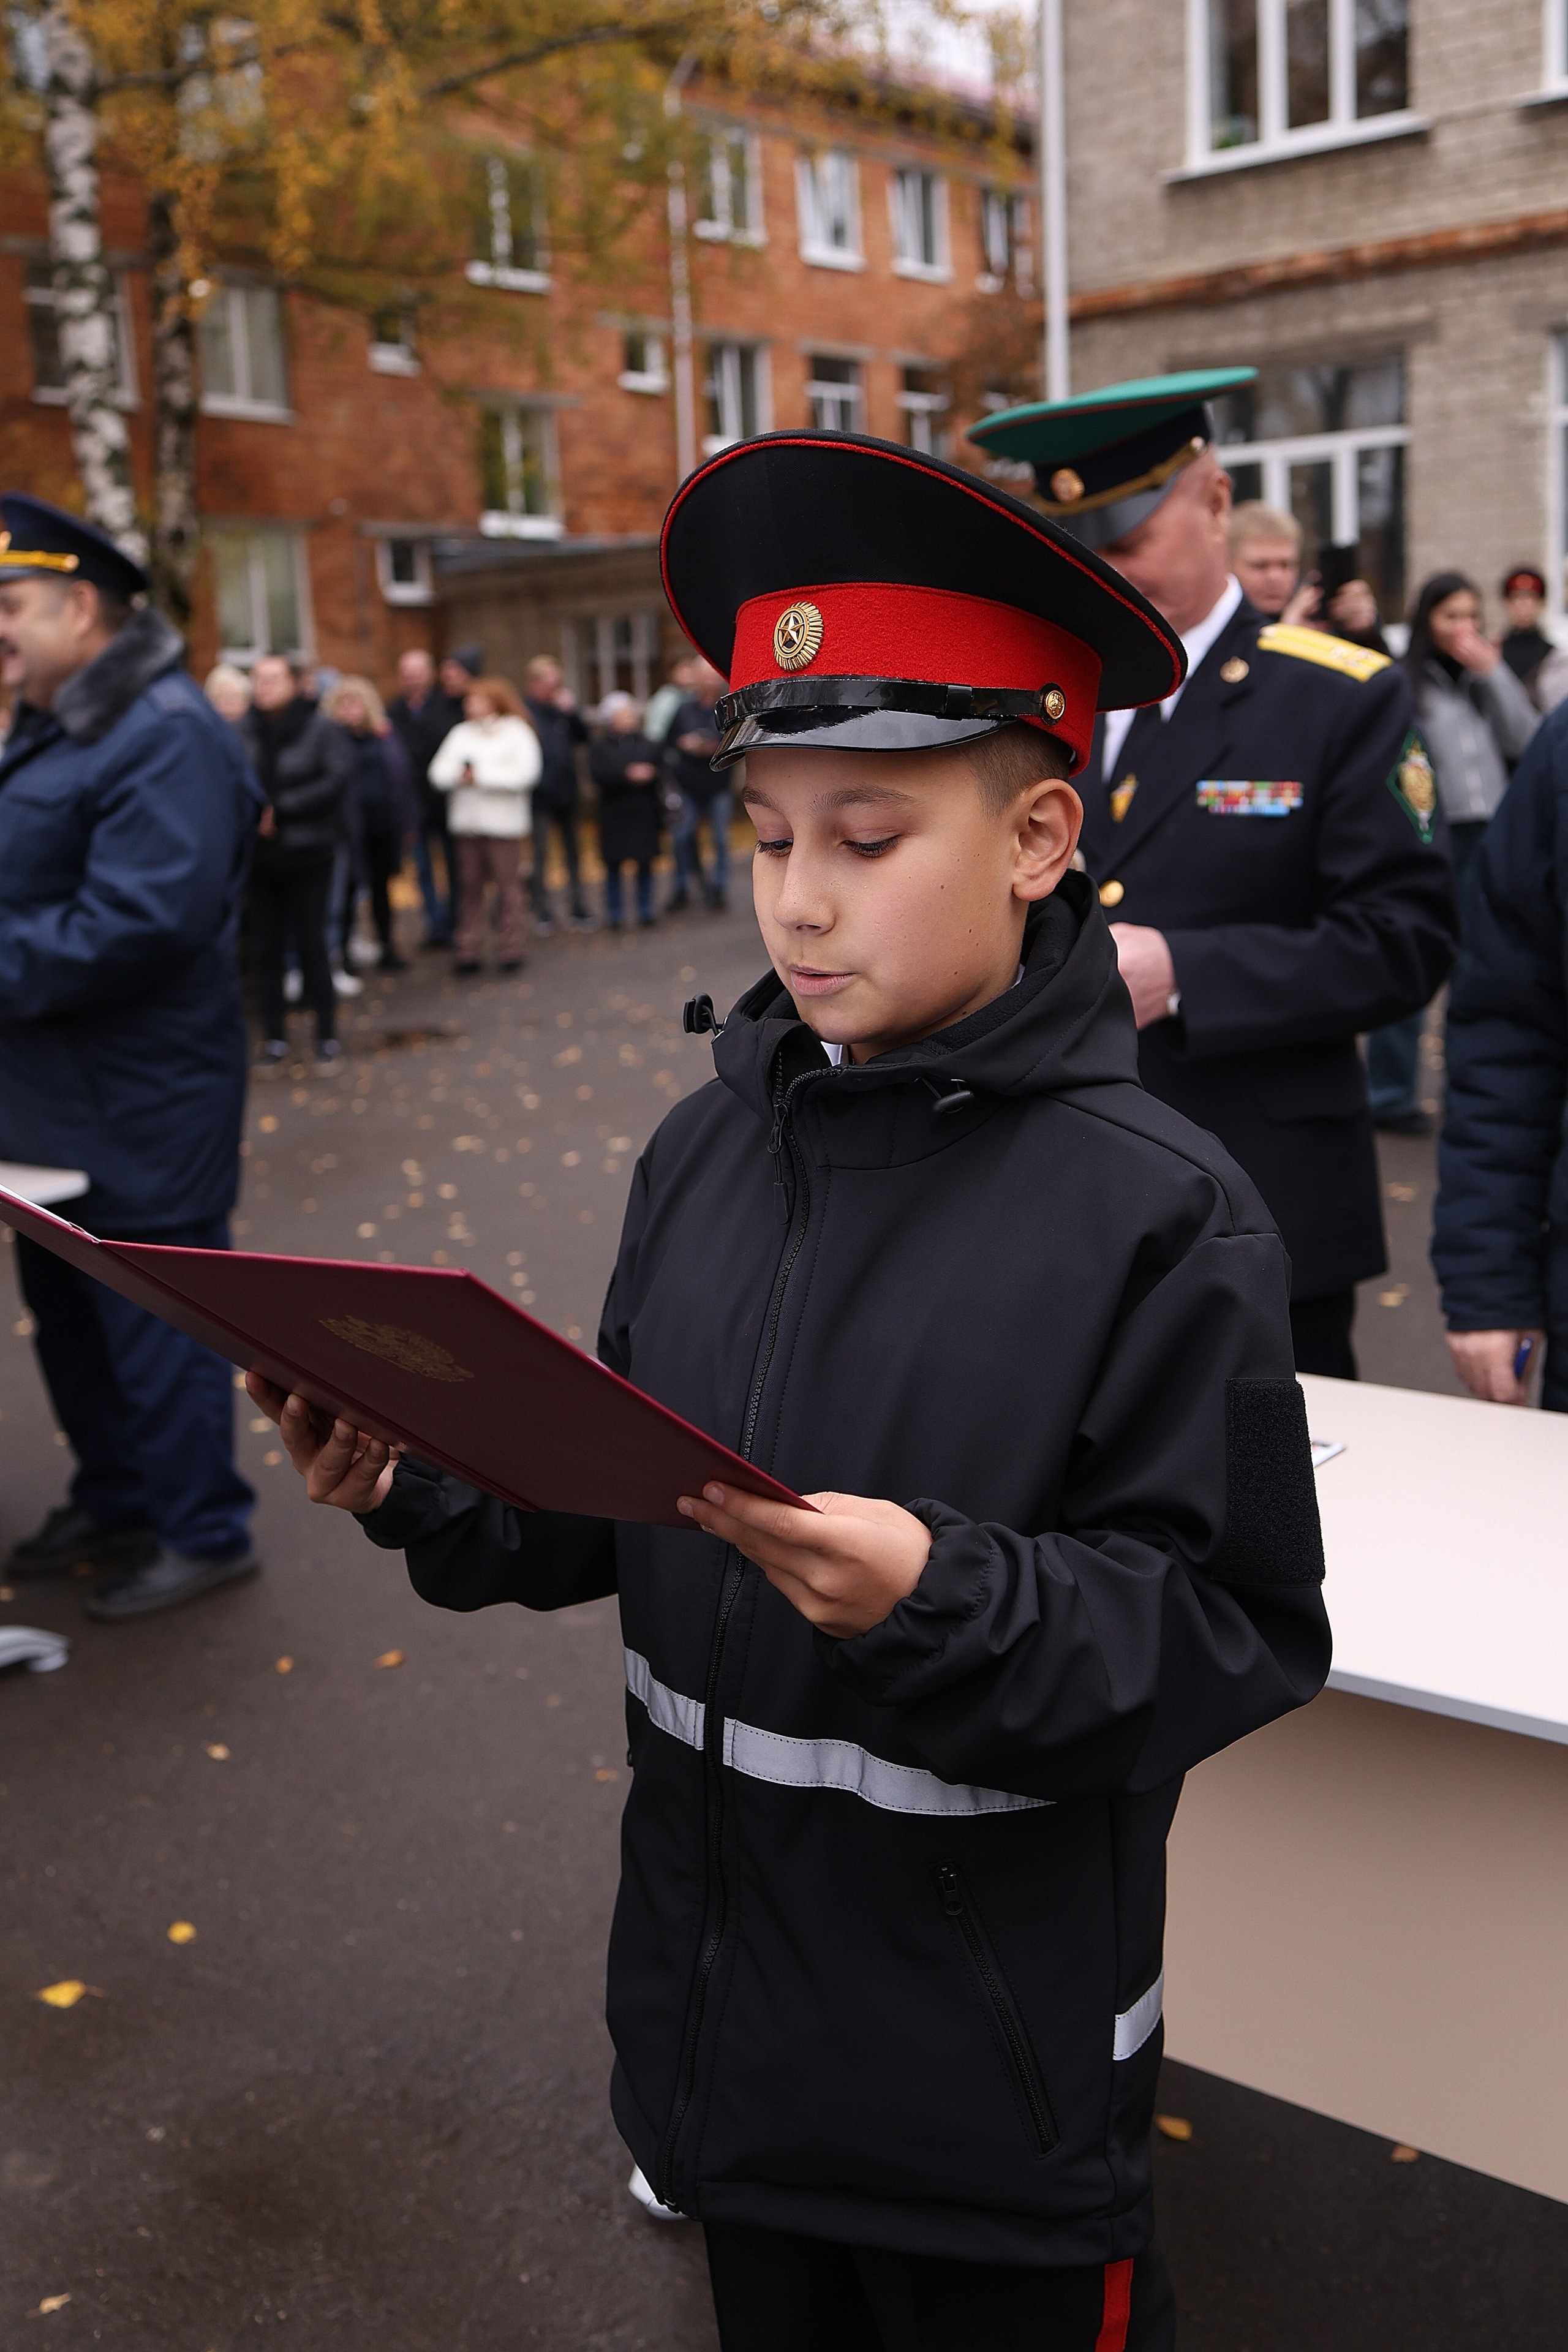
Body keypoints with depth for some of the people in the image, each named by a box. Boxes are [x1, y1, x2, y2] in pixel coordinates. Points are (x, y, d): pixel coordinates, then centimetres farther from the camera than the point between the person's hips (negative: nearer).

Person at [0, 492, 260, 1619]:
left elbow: (144, 921, -28)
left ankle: (204, 1533, 17)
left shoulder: (162, 735, -18)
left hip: (138, 1104, -10)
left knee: (155, 1314, 1)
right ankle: (113, 1501, 37)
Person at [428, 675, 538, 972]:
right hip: (465, 821, 4)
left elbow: (524, 773, -14)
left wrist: (482, 776, -13)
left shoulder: (517, 732, 1)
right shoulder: (461, 733, 15)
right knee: (470, 884, 5)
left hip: (504, 821, -4)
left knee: (508, 885, -3)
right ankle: (468, 949, 10)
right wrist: (459, 776, -14)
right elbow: (439, 772, 6)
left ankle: (511, 949, 3)